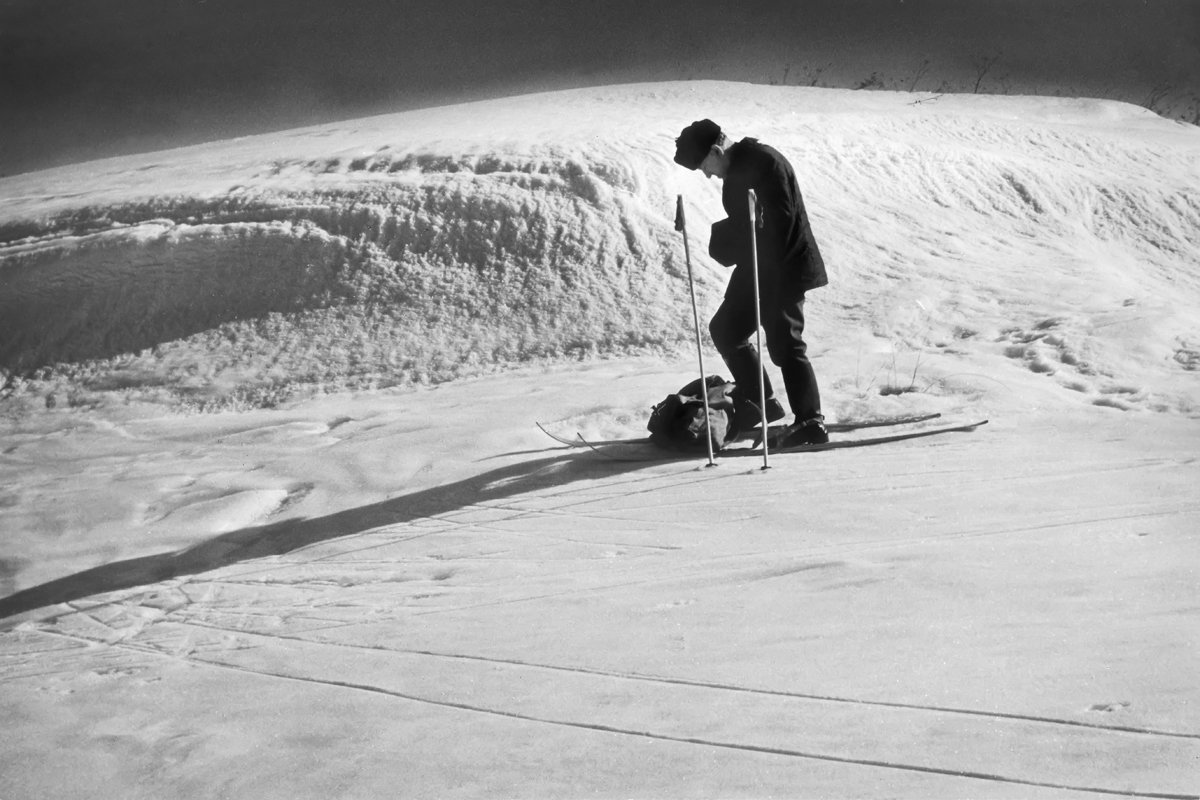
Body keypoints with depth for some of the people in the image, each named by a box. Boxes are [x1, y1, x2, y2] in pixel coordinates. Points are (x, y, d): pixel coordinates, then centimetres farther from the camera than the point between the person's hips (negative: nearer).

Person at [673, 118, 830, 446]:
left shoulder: (765, 161, -17)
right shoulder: (736, 170, 13)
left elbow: (780, 221, -23)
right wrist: (726, 246, 3)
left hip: (783, 271, -10)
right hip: (754, 269, 10)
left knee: (784, 343, -10)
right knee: (725, 328, 12)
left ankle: (811, 422, -5)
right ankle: (762, 403, 20)